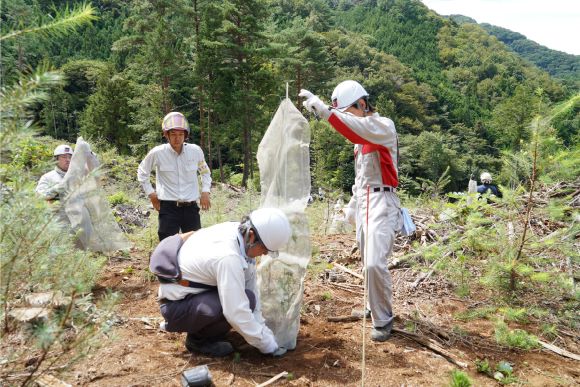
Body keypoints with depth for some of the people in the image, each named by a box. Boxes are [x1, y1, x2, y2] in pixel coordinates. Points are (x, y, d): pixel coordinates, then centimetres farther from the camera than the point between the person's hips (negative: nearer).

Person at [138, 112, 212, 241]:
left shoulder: (196, 151, -3)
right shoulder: (157, 153, -7)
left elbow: (205, 171, 17)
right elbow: (142, 173, 11)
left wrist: (205, 191, 5)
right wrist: (150, 193, 5)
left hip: (191, 207, 2)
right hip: (168, 207, -2)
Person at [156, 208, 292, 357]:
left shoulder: (238, 230, -8)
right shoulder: (228, 257, -34)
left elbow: (249, 285, -1)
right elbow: (237, 314, -31)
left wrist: (261, 327, -2)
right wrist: (268, 345, -19)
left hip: (193, 291, 9)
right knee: (246, 299, -24)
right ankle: (198, 339, -2)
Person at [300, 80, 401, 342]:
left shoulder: (384, 126, -10)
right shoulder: (361, 134, 17)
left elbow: (359, 131, -34)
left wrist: (324, 110, -42)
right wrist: (352, 202, 20)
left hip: (381, 202, -8)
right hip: (363, 202, 9)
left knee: (375, 263, -17)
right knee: (369, 263, 14)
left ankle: (383, 320, 0)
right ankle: (376, 307, 31)